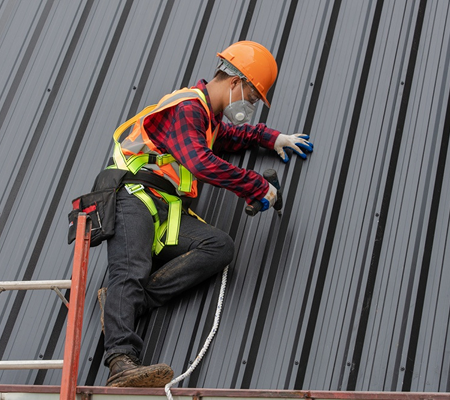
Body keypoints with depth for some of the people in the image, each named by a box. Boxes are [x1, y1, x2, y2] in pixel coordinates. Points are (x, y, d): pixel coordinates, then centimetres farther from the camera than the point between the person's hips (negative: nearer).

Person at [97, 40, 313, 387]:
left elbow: (228, 135, 50)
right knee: (132, 273, -30)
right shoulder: (186, 107, -6)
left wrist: (271, 137, 34)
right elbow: (202, 163, -21)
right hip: (135, 199, -8)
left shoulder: (206, 114, 25)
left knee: (221, 246, -19)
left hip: (169, 215, 8)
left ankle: (126, 303, -26)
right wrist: (259, 188, -13)